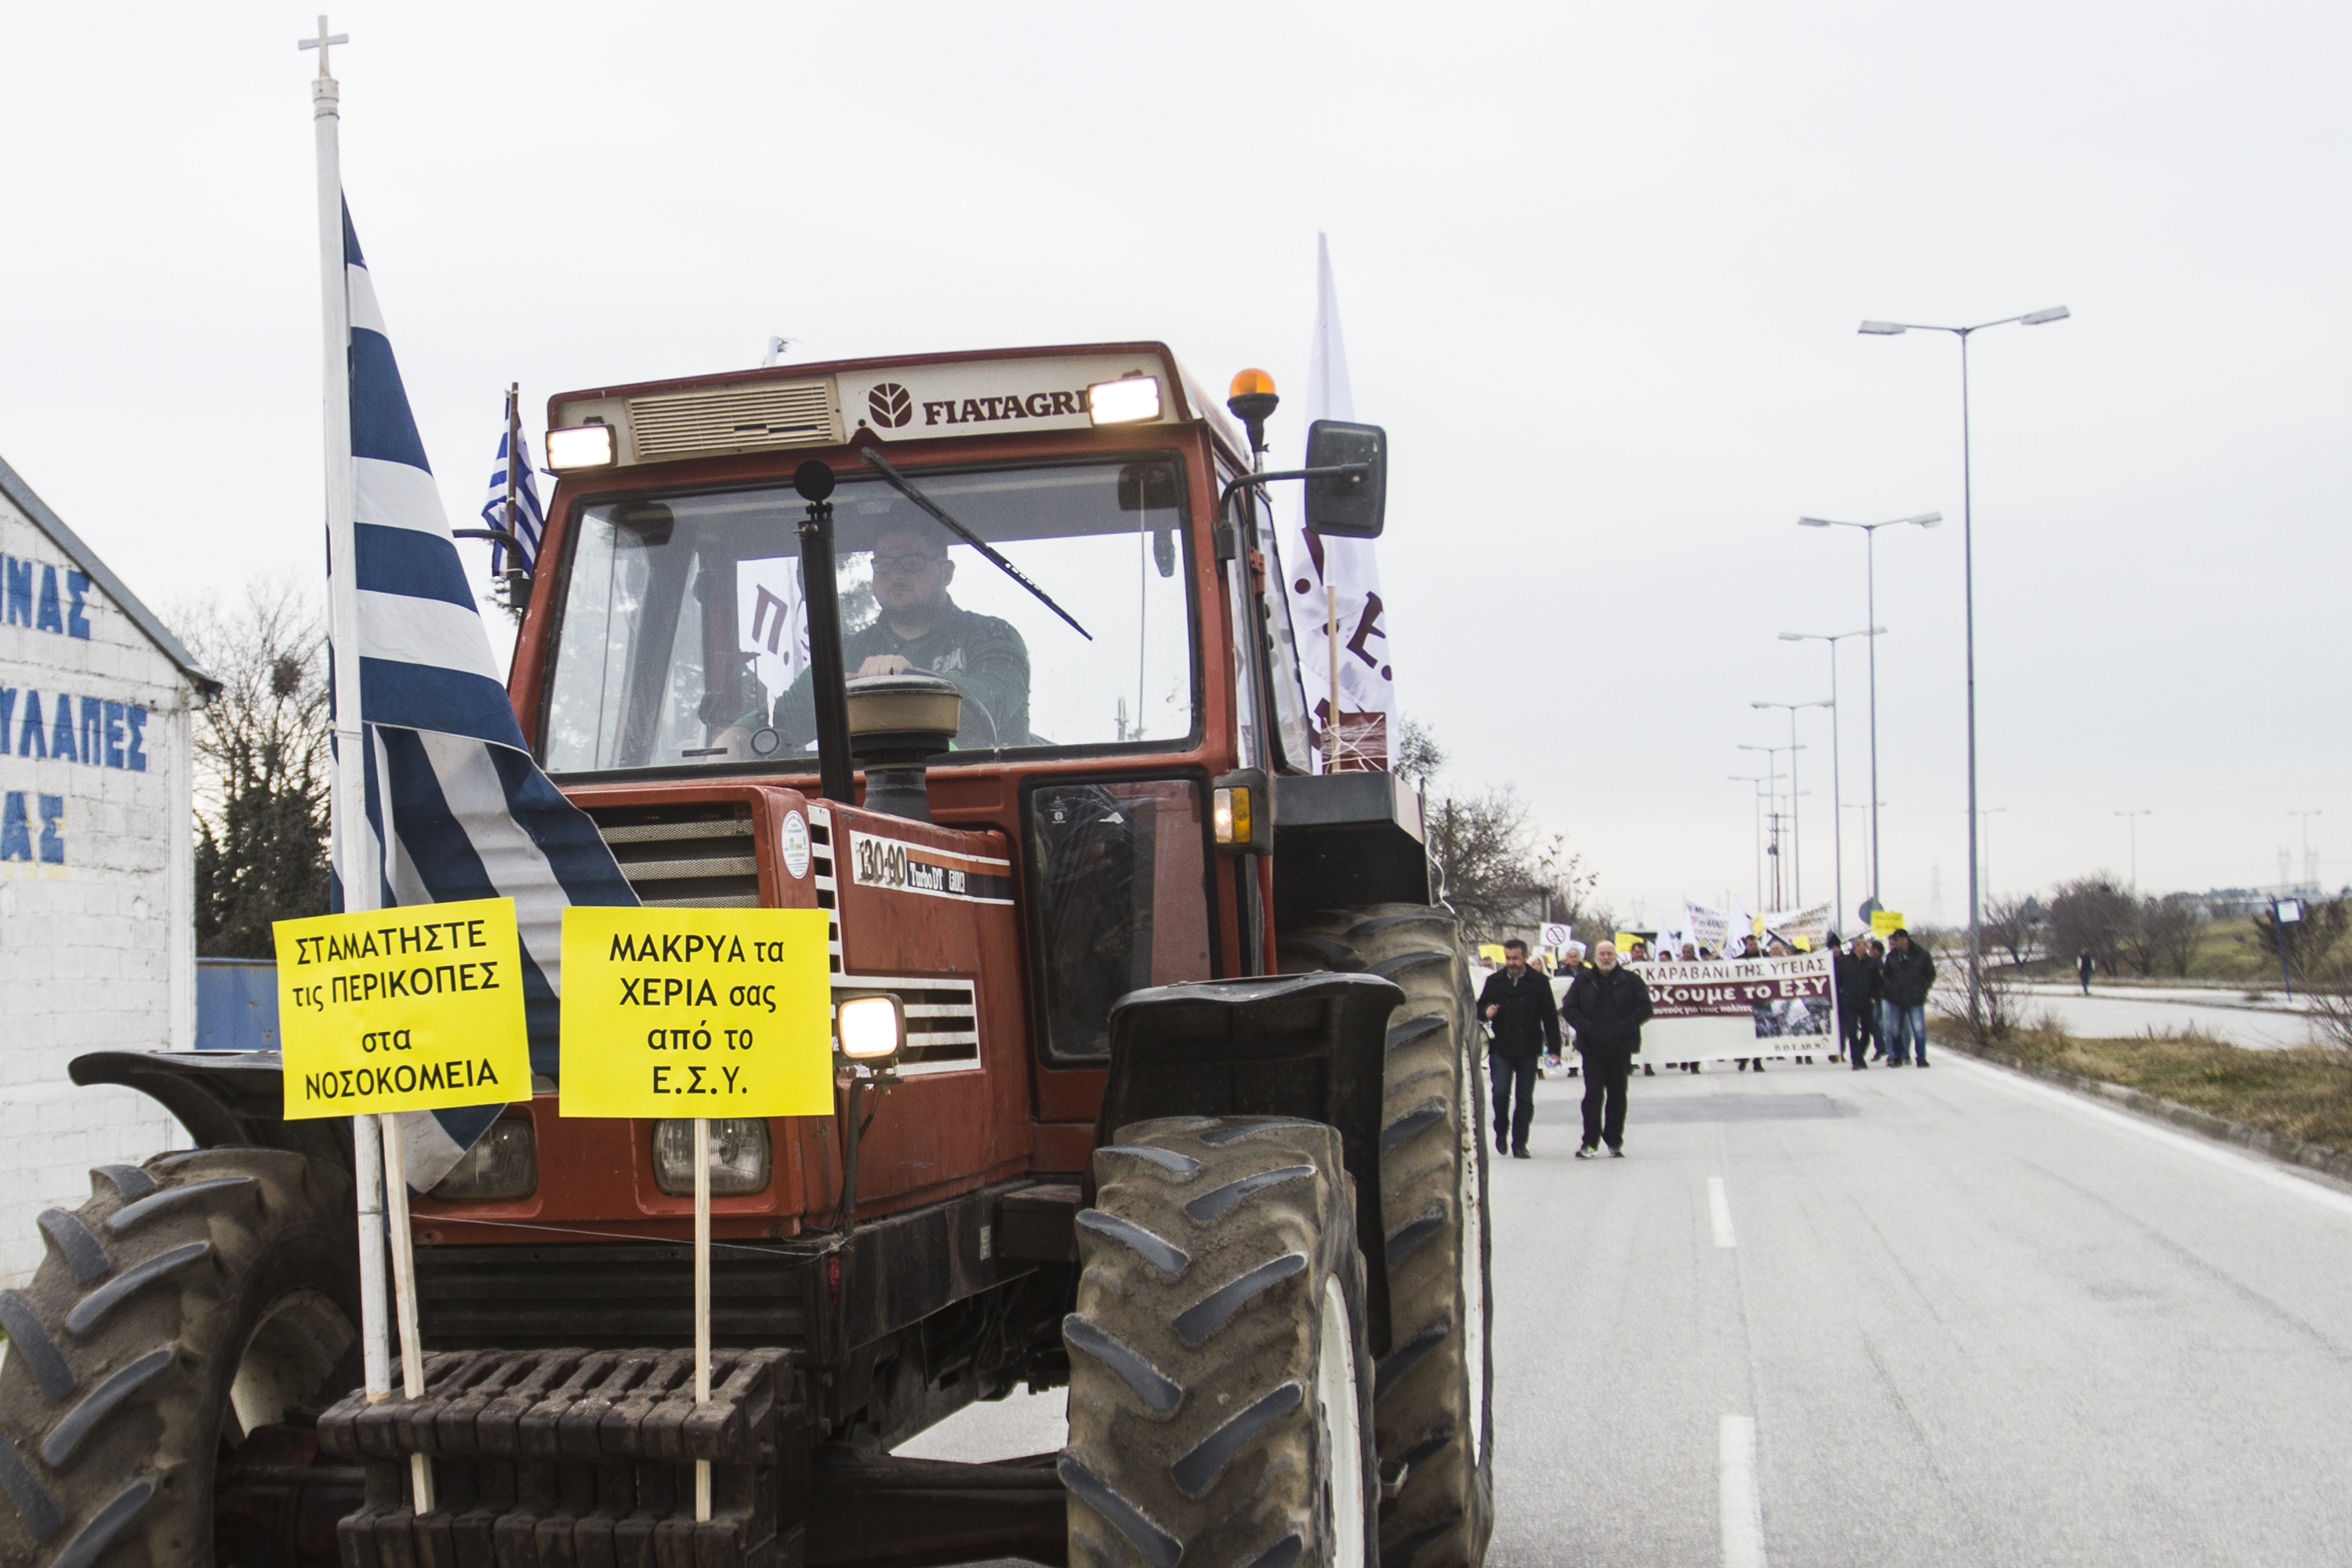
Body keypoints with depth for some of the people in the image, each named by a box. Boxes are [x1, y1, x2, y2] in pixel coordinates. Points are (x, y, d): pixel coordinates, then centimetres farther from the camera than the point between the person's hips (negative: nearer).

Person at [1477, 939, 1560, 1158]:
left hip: (1528, 1050, 0)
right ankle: (1501, 1133, 14)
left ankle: (1519, 1144, 9)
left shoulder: (1539, 982, 2)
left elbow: (1550, 1017, 3)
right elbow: (1480, 1007, 16)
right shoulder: (1494, 981, 7)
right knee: (1500, 1092, -10)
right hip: (1501, 1049, 0)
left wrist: (1554, 1048, -2)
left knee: (1525, 1098, 3)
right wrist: (1486, 1012, -9)